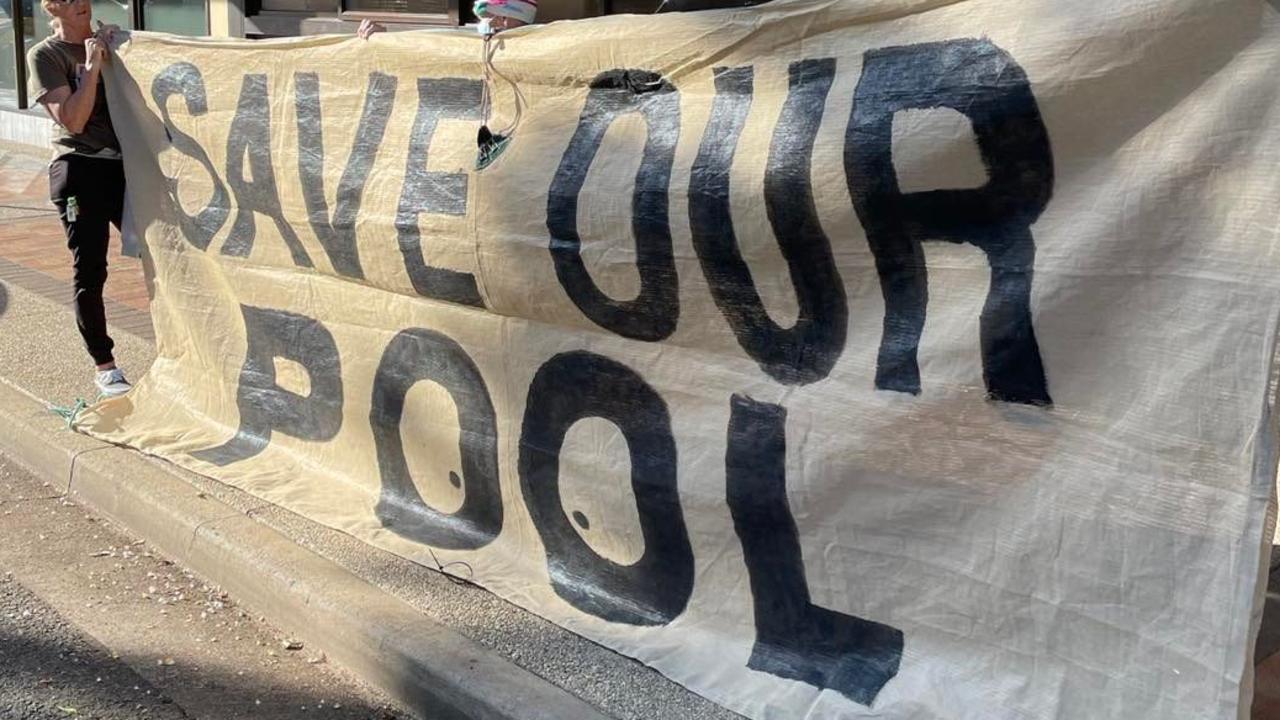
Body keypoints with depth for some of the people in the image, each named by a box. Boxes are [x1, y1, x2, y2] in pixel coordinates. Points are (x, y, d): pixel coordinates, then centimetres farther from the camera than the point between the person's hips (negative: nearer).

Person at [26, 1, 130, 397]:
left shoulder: (109, 42, 13)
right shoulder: (45, 54, -2)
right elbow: (72, 120, -13)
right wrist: (92, 65, -16)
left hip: (126, 166, 5)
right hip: (80, 171, -5)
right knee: (89, 272, -2)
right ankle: (104, 367, 7)